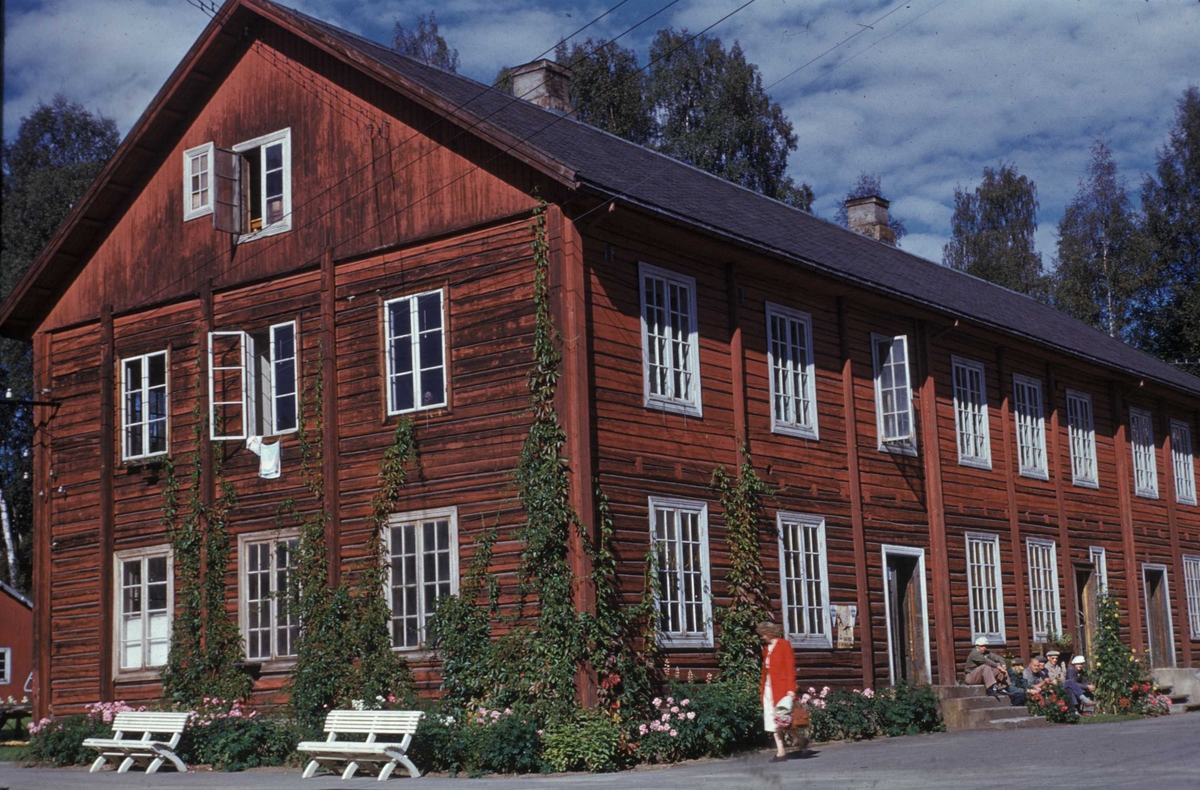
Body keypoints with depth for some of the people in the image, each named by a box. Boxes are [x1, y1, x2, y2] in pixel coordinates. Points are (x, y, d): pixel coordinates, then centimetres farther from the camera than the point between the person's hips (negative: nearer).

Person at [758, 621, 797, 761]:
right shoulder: (766, 648, 17)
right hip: (769, 689, 7)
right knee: (772, 720, 3)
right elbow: (765, 669, 15)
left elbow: (790, 667, -9)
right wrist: (762, 689, 7)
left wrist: (791, 688, -16)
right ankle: (780, 751, 5)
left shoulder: (784, 645, -3)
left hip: (782, 688, -7)